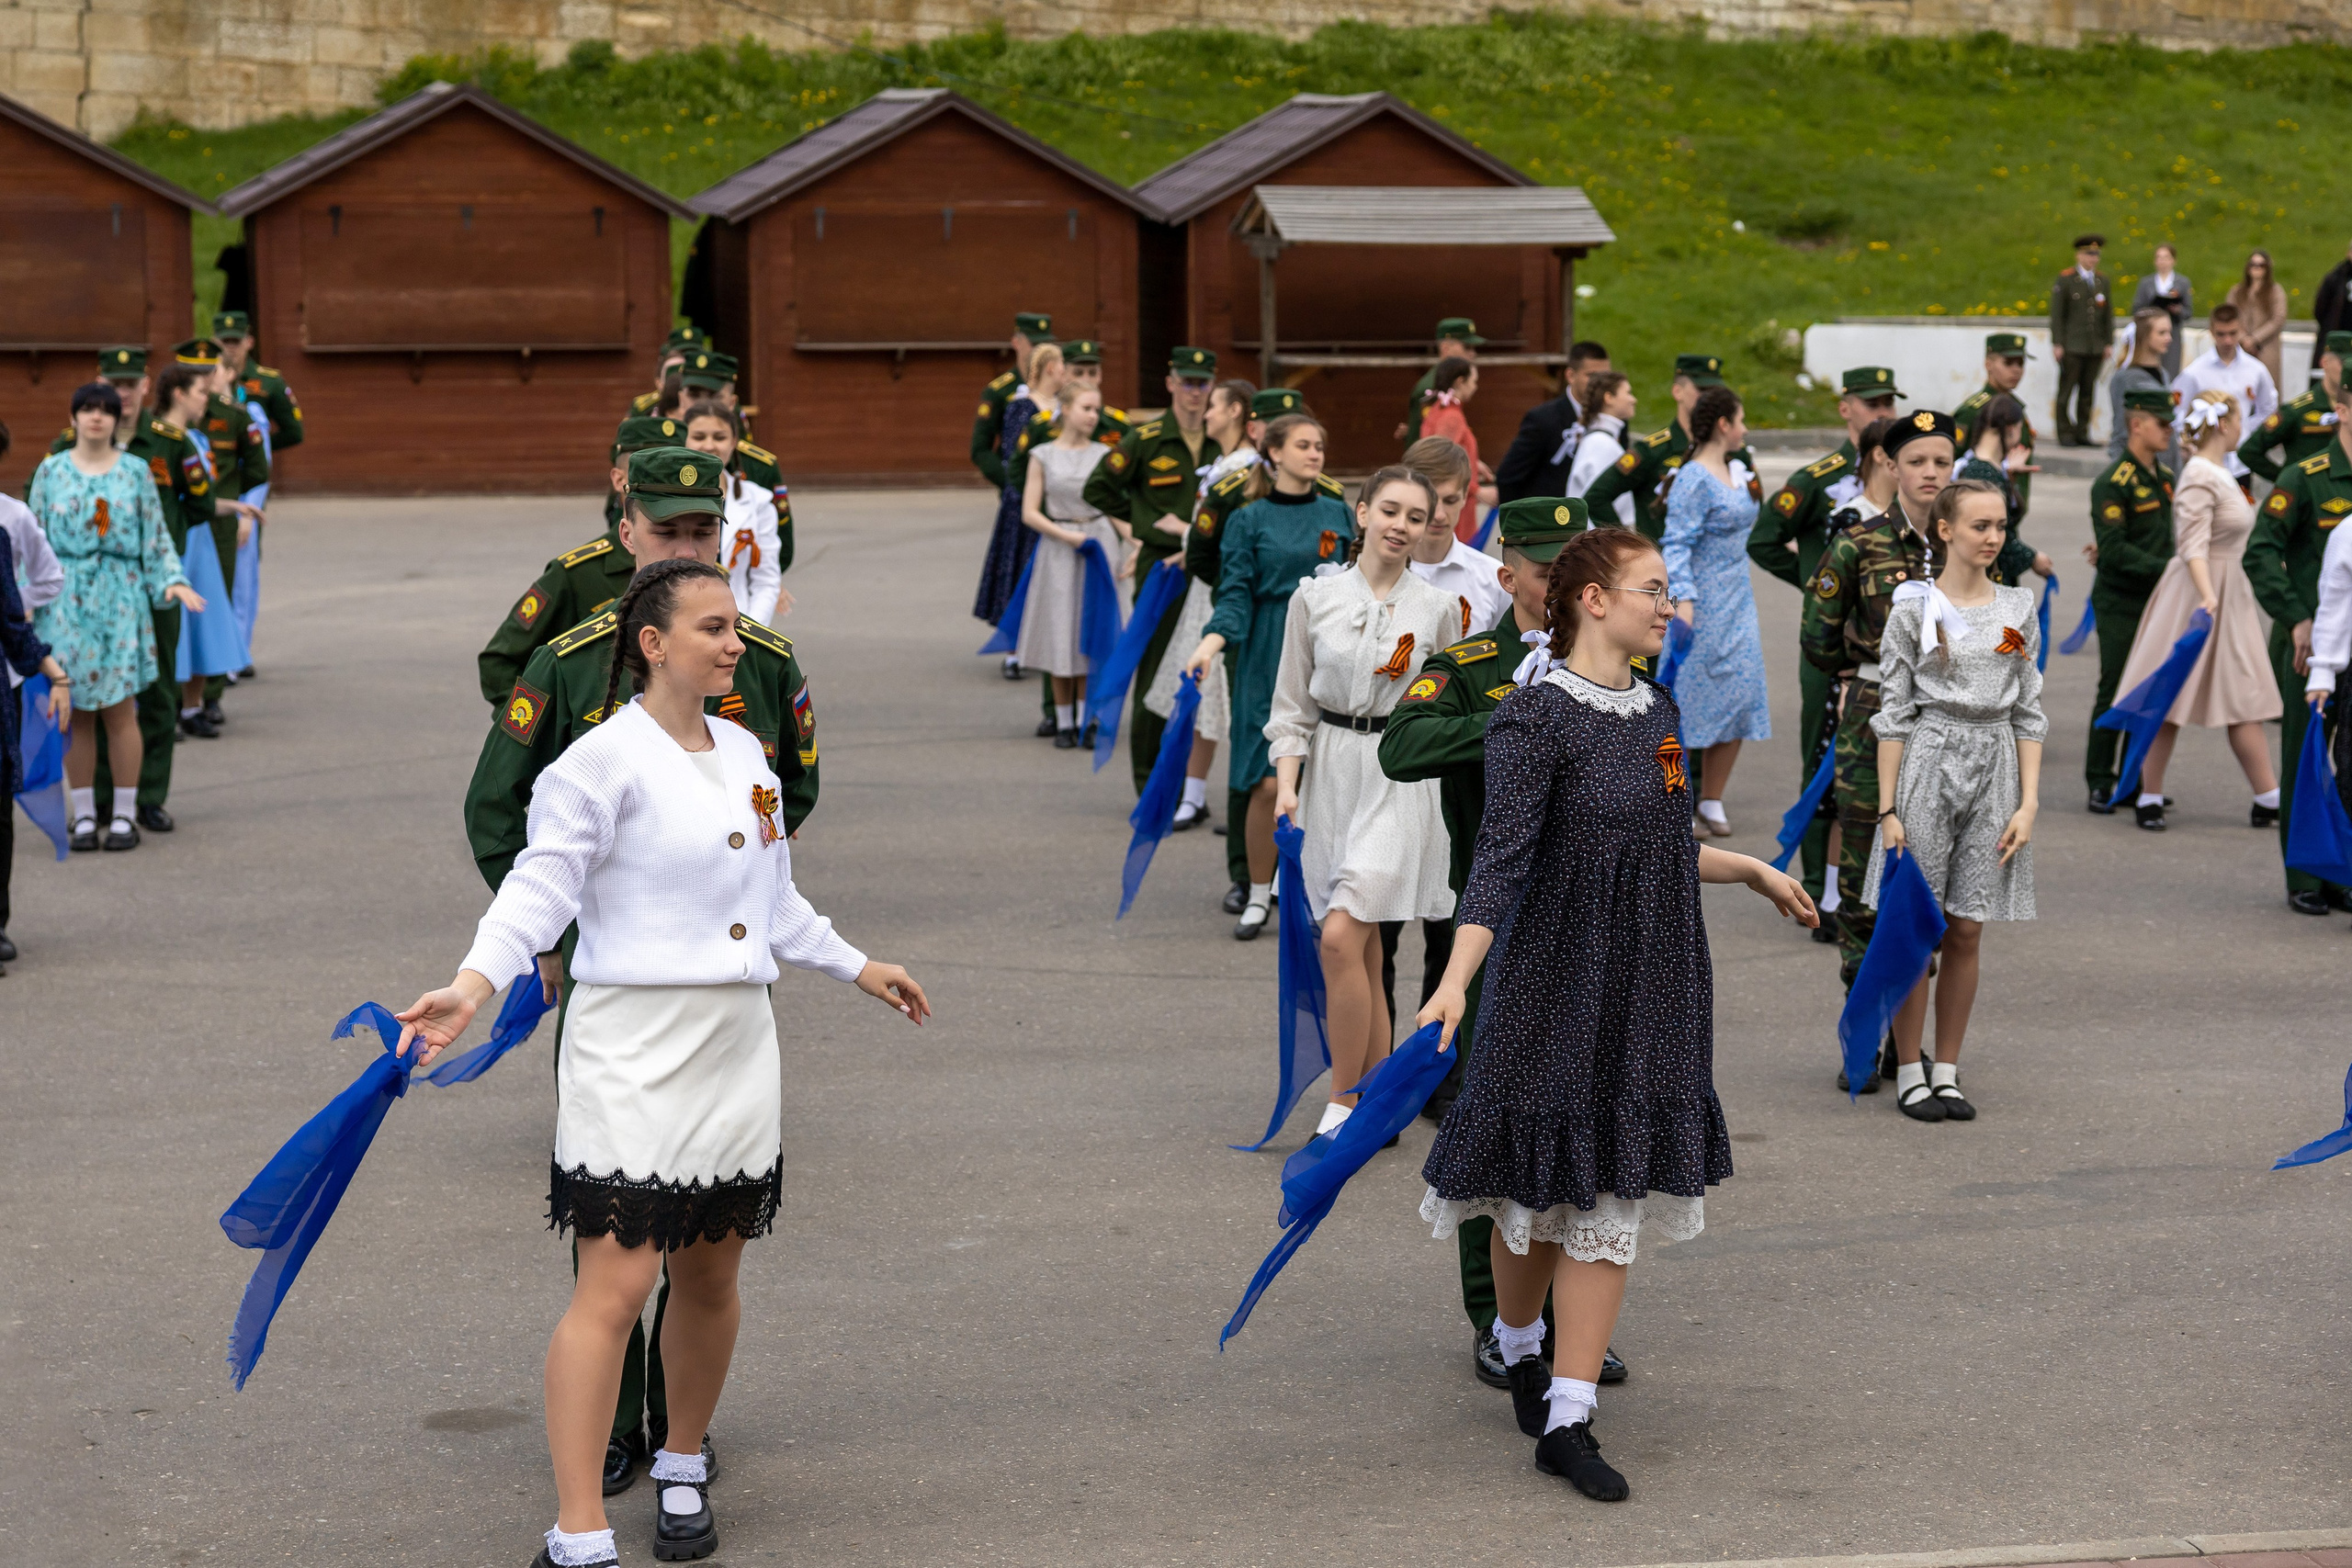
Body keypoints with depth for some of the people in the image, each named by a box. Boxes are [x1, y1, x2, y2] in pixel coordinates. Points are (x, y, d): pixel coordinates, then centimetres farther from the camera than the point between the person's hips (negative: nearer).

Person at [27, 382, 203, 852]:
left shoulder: (135, 471, 5)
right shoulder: (51, 471, 5)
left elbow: (157, 537, 7)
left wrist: (172, 581, -8)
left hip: (120, 597, -1)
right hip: (67, 597, 1)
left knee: (119, 708, -3)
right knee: (77, 711, 2)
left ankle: (124, 814, 5)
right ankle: (84, 814, 11)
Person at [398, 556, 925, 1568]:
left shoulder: (744, 754, 14)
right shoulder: (607, 759, -9)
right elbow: (542, 884, -17)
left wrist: (856, 968, 36)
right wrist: (474, 983, -32)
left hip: (736, 1049, 7)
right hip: (635, 1055, -7)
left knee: (710, 1278, 14)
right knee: (615, 1284, -12)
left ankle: (682, 1471, 35)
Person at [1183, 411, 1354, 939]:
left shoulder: (1338, 514, 10)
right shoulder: (1248, 521, 2)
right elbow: (1236, 595, -4)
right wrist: (1210, 644, -18)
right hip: (1270, 660, -2)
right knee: (1270, 783, -7)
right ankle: (1257, 896, 7)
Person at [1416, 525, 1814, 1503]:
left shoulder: (1658, 714, 8)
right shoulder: (1535, 719, -14)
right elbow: (1501, 861, -21)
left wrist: (1753, 871, 34)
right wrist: (1456, 980, -31)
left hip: (1651, 993, 6)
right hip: (1554, 983, -6)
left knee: (1613, 1199, 3)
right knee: (1540, 1194, 9)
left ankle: (1567, 1422, 5)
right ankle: (1518, 1348, 39)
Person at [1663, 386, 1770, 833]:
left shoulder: (1736, 472, 11)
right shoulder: (1694, 479, -14)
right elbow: (1676, 544, -20)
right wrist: (1683, 600, -28)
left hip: (1737, 602, 8)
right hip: (1703, 604, -8)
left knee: (1739, 700, 4)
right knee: (1689, 703, -1)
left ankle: (1712, 802, 12)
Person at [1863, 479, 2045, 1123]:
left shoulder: (2018, 610, 8)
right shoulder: (1914, 609, -1)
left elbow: (2029, 714, 9)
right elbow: (1894, 713, -1)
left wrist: (2028, 803, 0)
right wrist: (1888, 809, -7)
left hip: (1995, 769, 3)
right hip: (1928, 764, -3)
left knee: (1967, 932, 5)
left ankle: (1947, 1071, 14)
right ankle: (1909, 1073, 9)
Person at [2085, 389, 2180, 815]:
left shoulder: (2165, 478, 11)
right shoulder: (2113, 482, -13)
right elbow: (2113, 550, -19)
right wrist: (2166, 568, -22)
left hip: (2155, 602, 7)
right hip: (2120, 605, -7)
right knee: (2115, 692, -3)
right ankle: (2100, 784, 5)